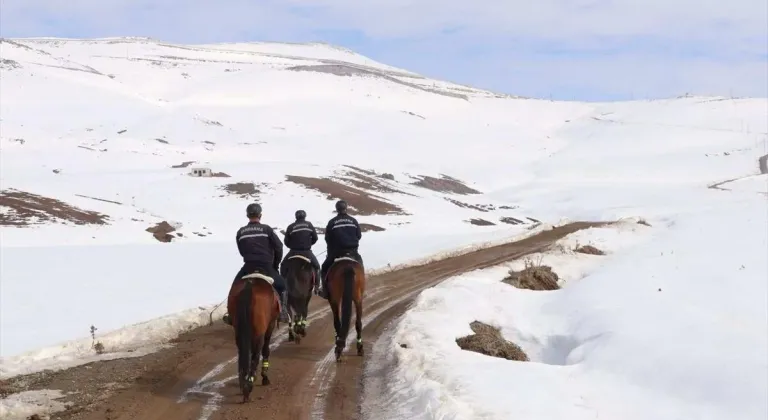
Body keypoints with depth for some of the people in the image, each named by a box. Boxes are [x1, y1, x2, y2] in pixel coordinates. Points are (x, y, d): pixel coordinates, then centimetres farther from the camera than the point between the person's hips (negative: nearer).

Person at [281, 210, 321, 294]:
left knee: (283, 265, 18)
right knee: (316, 266, 18)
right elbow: (315, 238, 5)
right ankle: (317, 286, 13)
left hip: (294, 252, -1)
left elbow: (286, 242, 3)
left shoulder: (290, 227, -1)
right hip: (307, 252, 1)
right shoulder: (309, 225, 2)